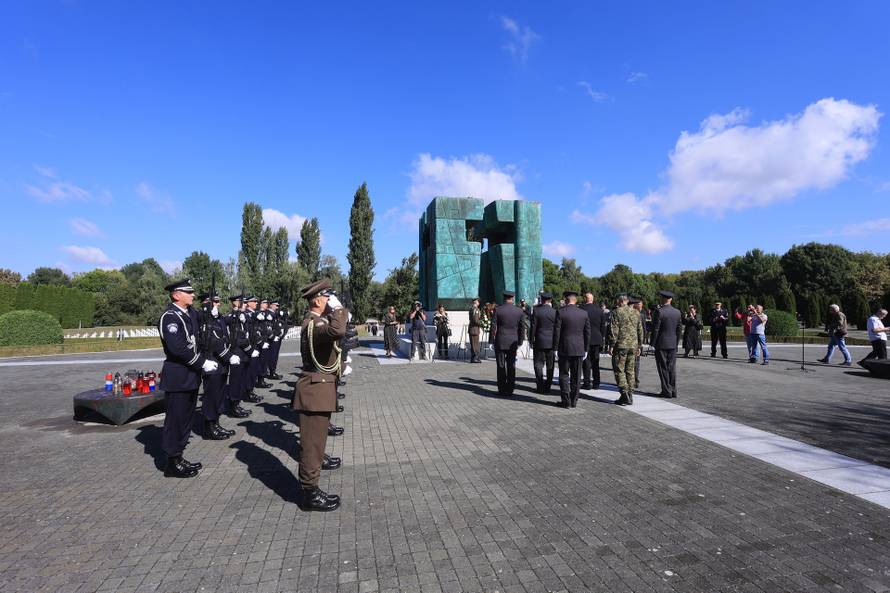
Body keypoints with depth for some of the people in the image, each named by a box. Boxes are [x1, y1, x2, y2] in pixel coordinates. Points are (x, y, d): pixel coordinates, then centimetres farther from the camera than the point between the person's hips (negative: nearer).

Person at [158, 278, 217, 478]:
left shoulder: (191, 313, 11)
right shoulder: (170, 317, -16)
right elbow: (178, 348, -25)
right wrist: (202, 363, -20)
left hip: (190, 377, 9)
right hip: (177, 377, -9)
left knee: (185, 419, 17)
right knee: (175, 420, 3)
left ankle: (178, 458, 31)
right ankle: (172, 464, 16)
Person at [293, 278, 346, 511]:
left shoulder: (317, 321, 13)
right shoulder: (313, 323, -20)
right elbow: (338, 331, -41)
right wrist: (338, 308, -25)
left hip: (320, 387, 11)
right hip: (316, 389, -11)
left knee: (315, 441, 19)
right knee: (312, 442, 0)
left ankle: (310, 490, 32)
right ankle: (310, 494, 12)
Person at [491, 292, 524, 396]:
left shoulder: (498, 310, -7)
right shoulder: (519, 311, 0)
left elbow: (493, 327, -6)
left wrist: (493, 340, 4)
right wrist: (519, 342, 12)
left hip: (500, 342, -2)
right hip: (513, 342, 2)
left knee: (501, 366, 5)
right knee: (511, 366, 8)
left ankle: (502, 390, 8)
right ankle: (510, 390, 11)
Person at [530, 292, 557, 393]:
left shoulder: (536, 311, -8)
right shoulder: (555, 312, -3)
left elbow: (533, 327, -6)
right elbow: (557, 328, 1)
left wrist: (531, 340, 4)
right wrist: (556, 342, 11)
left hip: (539, 341, -2)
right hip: (552, 342, 2)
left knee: (538, 364, 7)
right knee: (550, 365, 10)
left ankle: (540, 386, 4)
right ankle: (547, 387, 14)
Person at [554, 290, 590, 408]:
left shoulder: (560, 312, -9)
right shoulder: (584, 313, 2)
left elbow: (557, 332, -9)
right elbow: (587, 333, 6)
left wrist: (556, 348, -1)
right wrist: (585, 349, 13)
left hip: (564, 349, -3)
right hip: (579, 349, 3)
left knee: (564, 375, 6)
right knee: (576, 376, 11)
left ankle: (566, 401, 5)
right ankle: (574, 400, 16)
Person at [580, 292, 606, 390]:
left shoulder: (582, 309, -11)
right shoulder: (599, 310, 4)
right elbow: (603, 326, 7)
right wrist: (601, 337, 15)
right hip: (597, 339, 4)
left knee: (586, 361, 2)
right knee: (595, 362, 11)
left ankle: (587, 383, 1)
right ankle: (596, 383, 14)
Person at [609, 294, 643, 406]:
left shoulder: (616, 312, -8)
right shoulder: (636, 313, 10)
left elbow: (613, 330, -12)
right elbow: (640, 331, 14)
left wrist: (611, 345, -8)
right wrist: (639, 346, 20)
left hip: (620, 345, -6)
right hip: (633, 346, 6)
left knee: (619, 370, 0)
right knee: (630, 370, 11)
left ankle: (624, 394, -7)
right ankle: (630, 396, 14)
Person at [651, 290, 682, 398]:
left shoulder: (659, 311, -13)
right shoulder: (677, 312, 5)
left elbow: (655, 329, -12)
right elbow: (679, 328, 9)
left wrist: (653, 343, -4)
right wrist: (676, 342, 17)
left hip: (661, 344, -5)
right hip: (673, 344, 6)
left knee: (663, 368, 1)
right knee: (672, 367, 10)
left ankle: (666, 391, 4)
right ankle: (673, 391, 13)